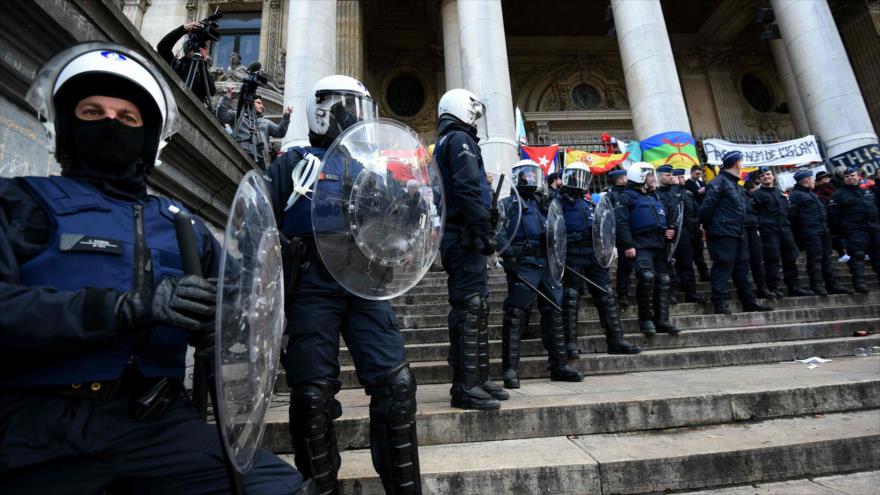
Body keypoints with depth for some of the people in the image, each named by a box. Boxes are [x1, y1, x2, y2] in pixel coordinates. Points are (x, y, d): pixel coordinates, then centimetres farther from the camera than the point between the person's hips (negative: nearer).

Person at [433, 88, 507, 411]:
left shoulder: (444, 143, 25)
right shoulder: (460, 139, -5)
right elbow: (467, 189, -19)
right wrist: (486, 232, -20)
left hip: (457, 236, 10)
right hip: (466, 237, -10)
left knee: (477, 307, 13)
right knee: (469, 308, -9)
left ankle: (479, 378, 21)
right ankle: (465, 387, -3)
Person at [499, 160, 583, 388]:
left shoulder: (545, 203, 25)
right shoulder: (508, 204, 8)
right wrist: (507, 253, -20)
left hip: (547, 263, 6)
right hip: (522, 264, -6)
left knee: (554, 313, 8)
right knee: (516, 315, -8)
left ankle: (559, 365, 19)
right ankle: (510, 369, -2)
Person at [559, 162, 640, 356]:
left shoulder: (589, 204, 23)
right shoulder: (560, 202, 3)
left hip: (594, 255, 6)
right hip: (573, 257, -6)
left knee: (606, 295, 4)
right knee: (571, 298, -3)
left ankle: (616, 340, 11)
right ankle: (570, 342, 4)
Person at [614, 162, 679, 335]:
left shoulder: (654, 198, 27)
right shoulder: (627, 197, 2)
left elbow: (663, 221, 35)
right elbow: (621, 222, -11)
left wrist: (670, 230, 12)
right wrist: (628, 245, -20)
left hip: (659, 245, 8)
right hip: (641, 246, -8)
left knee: (664, 280, 1)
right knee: (647, 276, -24)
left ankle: (662, 320, 7)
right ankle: (645, 319, -9)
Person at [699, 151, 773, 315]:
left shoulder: (736, 185, 21)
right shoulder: (719, 182, -9)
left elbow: (744, 209, 25)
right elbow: (707, 206, -16)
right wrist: (708, 226, -8)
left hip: (738, 234, 9)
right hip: (723, 234, -9)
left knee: (741, 268, 13)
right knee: (722, 266, -8)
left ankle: (749, 301, 21)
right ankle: (720, 303, -4)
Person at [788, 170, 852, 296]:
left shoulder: (812, 194, 25)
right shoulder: (796, 195, -7)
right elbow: (791, 215, -14)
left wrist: (826, 228, 23)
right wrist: (796, 233, -16)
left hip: (823, 231, 9)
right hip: (810, 232, -9)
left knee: (826, 259, 10)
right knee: (815, 259, -10)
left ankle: (832, 285, 15)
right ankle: (817, 286, -8)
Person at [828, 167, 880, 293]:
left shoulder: (867, 191, 20)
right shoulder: (839, 194, 1)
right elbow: (832, 214, -5)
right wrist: (839, 229, -9)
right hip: (855, 230, -6)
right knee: (857, 255, -15)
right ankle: (859, 282, -17)